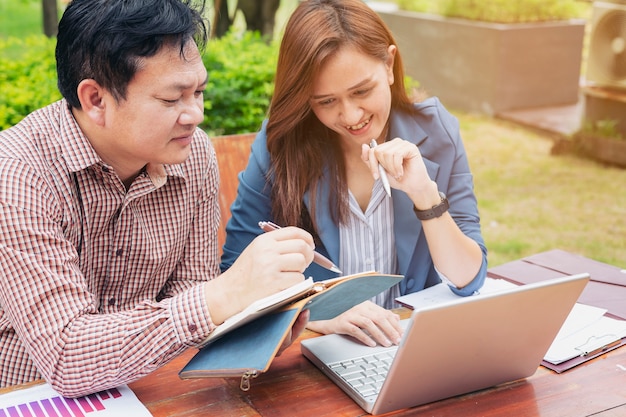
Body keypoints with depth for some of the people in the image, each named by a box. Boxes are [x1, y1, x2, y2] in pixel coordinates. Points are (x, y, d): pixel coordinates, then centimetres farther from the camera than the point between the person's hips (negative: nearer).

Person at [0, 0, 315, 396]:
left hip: (144, 390, 4)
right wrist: (223, 296, -37)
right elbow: (64, 357, -29)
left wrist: (250, 318, -19)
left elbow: (187, 283, 2)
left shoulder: (196, 155, -5)